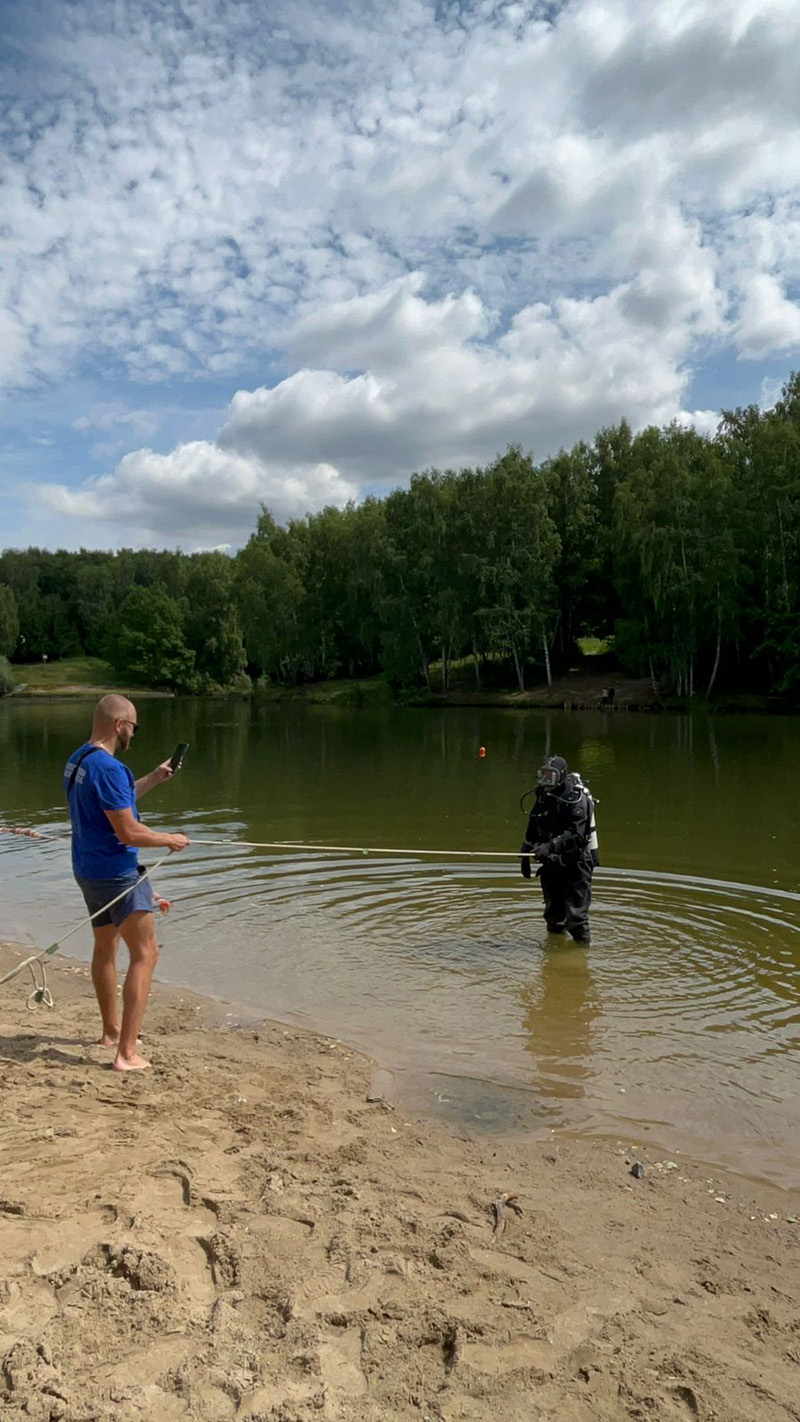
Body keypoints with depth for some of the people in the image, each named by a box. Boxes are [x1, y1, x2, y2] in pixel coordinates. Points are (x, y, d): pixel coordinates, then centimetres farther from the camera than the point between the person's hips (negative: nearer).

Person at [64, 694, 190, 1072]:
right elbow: (129, 833, -25)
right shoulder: (108, 768, -23)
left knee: (105, 947, 23)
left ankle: (111, 1030, 39)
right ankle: (127, 1052, -4)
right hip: (117, 873, -10)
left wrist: (153, 778, 20)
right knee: (145, 954, -3)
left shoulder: (76, 760, 7)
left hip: (88, 870, 10)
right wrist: (171, 840, -10)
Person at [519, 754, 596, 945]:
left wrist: (550, 846, -36)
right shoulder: (543, 797, 8)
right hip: (552, 864, 7)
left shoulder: (576, 799, -16)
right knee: (553, 913, 16)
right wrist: (525, 856, 18)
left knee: (575, 914, -7)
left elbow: (575, 835, -26)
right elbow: (532, 831, 18)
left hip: (575, 864, -7)